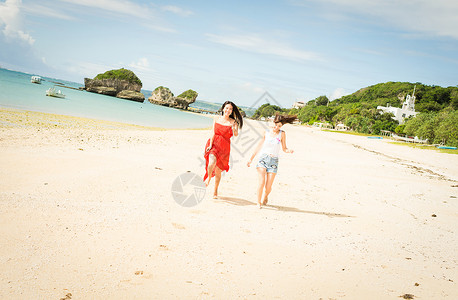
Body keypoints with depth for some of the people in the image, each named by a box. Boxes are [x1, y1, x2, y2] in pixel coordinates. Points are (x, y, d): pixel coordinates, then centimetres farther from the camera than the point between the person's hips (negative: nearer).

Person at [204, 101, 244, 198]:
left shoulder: (233, 122, -2)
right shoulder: (217, 118, 3)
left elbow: (236, 134, -16)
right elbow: (213, 133, 1)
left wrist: (233, 128, -36)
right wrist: (210, 145, -9)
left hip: (224, 147, 0)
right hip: (214, 144, 0)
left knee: (218, 170, 5)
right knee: (212, 161, -29)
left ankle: (215, 191, 26)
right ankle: (208, 177, 2)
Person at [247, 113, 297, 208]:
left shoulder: (282, 134, 1)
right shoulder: (266, 132, 3)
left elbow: (284, 149, 7)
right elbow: (259, 146, 11)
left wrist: (289, 150, -17)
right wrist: (251, 158, 12)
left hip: (273, 161, 0)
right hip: (263, 158, 0)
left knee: (268, 187, -2)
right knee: (261, 182, -17)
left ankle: (265, 197, 32)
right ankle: (258, 202, 3)